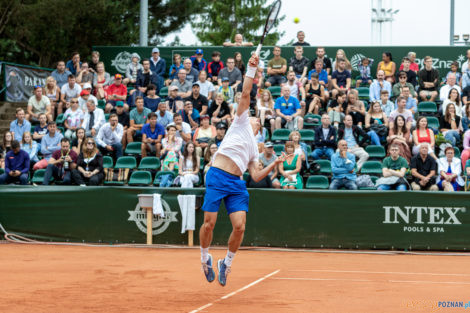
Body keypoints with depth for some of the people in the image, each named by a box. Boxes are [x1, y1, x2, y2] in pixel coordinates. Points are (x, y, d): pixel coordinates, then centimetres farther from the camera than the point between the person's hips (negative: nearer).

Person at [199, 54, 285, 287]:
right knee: (209, 223, -8)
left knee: (239, 226, -9)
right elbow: (246, 94, 6)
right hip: (217, 177, -5)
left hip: (237, 183, 5)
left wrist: (275, 164, 12)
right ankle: (205, 258, 18)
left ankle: (226, 263, 12)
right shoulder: (241, 123, 16)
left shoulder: (254, 149, 29)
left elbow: (256, 176, 19)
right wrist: (251, 69, 1)